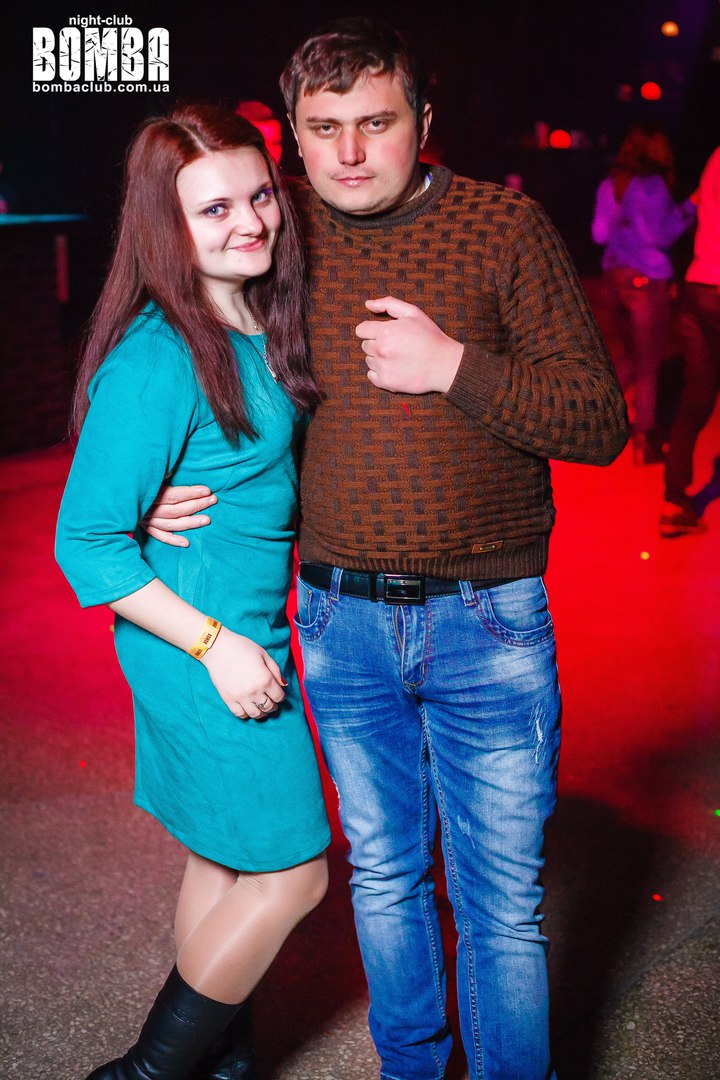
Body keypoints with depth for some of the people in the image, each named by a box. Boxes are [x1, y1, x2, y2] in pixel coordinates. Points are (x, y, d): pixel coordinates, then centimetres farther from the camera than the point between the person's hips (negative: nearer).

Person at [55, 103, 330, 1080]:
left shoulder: (258, 327, 4)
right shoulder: (156, 360, -23)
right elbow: (87, 541, -21)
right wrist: (216, 643, -20)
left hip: (245, 634, 8)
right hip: (201, 650, -8)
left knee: (227, 860, 20)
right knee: (292, 871, 4)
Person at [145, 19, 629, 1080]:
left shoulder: (505, 224, -7)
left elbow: (600, 423, -9)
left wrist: (454, 366, -21)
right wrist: (165, 483, -2)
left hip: (487, 622, -3)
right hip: (342, 619, 3)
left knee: (501, 900, 7)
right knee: (383, 875, 19)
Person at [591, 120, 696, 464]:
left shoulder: (610, 185, 6)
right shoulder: (652, 185, -13)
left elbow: (599, 233, 10)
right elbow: (661, 236, -16)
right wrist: (688, 207, -6)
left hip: (615, 278, 6)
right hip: (648, 280, -6)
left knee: (632, 357, 22)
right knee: (648, 365, 5)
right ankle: (644, 443, 10)